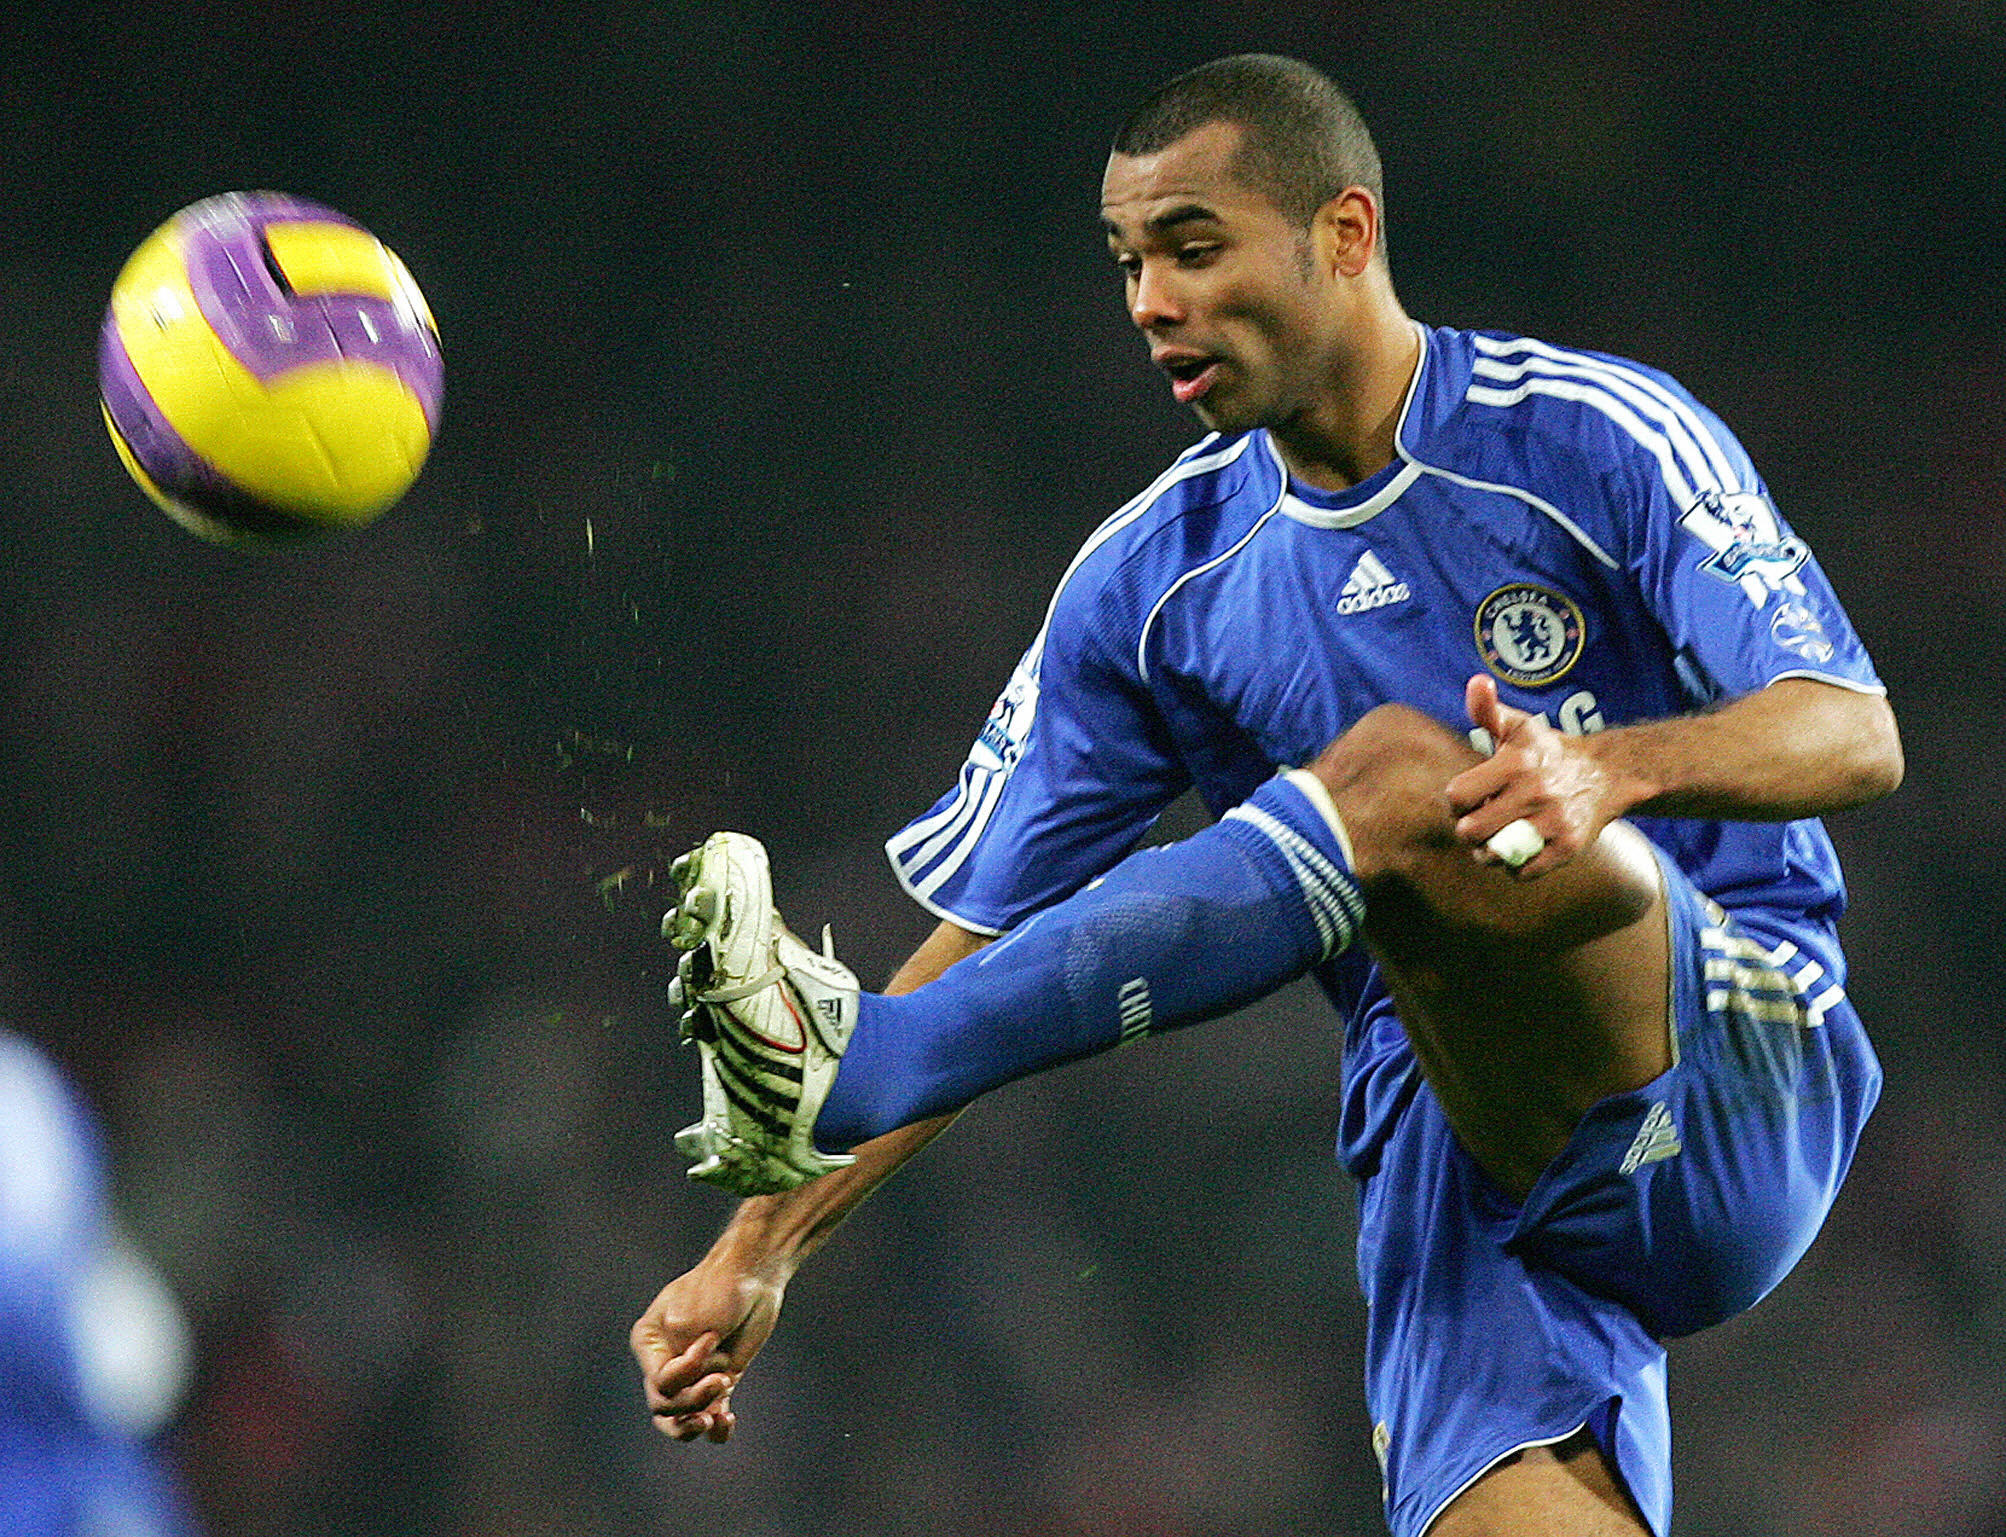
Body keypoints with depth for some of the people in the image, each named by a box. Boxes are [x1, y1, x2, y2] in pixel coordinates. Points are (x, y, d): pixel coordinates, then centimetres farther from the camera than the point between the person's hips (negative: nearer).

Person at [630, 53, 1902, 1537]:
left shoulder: (1602, 435, -3)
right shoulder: (1151, 584, 9)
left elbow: (1857, 733, -11)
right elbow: (979, 938, 9)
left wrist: (1611, 768, -32)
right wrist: (762, 1245, -2)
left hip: (1742, 1060, -4)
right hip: (1455, 1169, 4)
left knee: (1397, 771, -29)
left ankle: (859, 1066, -35)